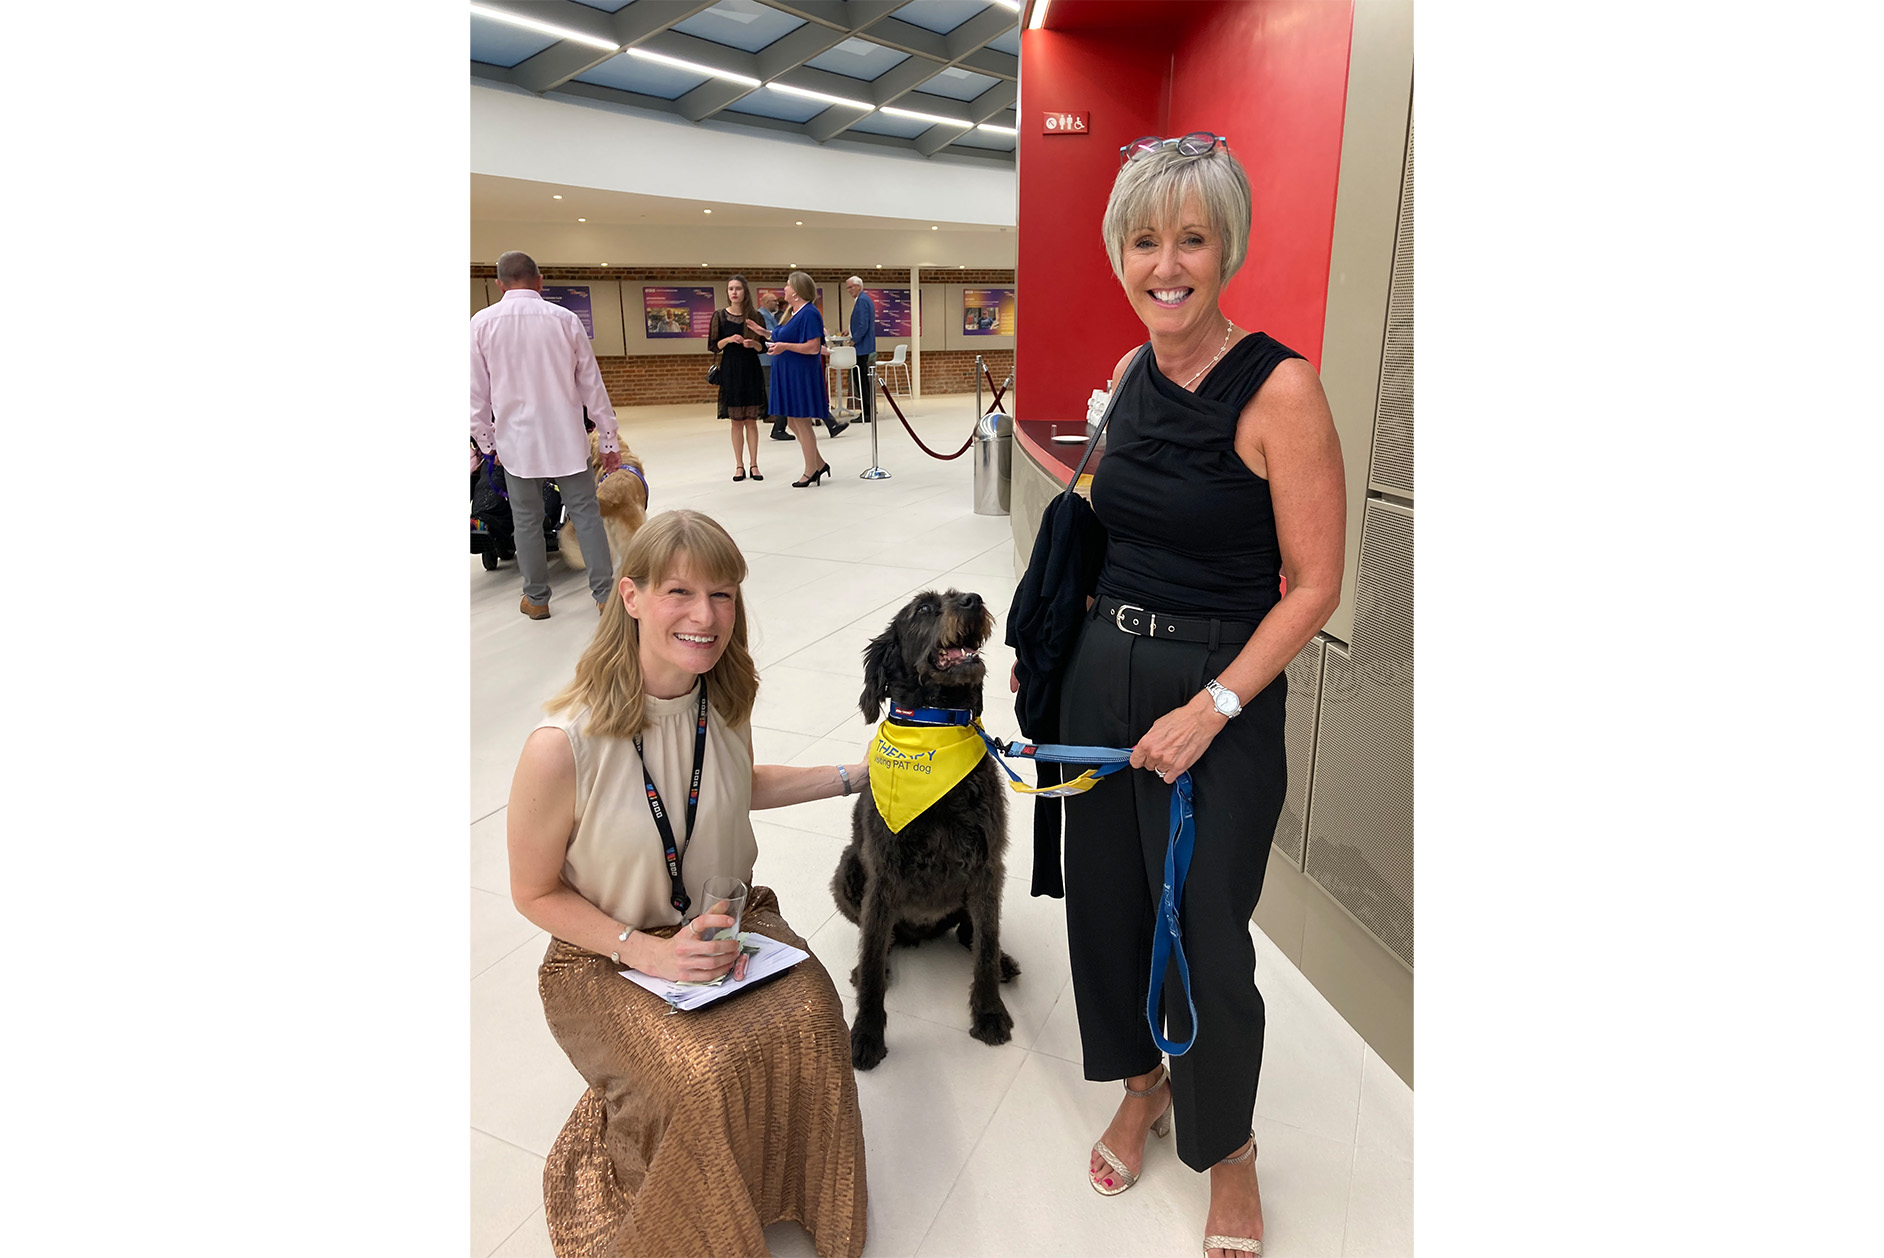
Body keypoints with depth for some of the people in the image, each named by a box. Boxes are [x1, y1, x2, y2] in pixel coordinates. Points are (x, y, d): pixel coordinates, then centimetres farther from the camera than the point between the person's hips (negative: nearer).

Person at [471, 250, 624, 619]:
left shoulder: (482, 323, -1)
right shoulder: (565, 319, -2)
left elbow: (477, 393, 3)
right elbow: (591, 385, 1)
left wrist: (486, 441, 14)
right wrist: (610, 439, 7)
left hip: (516, 440, 0)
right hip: (566, 438, 0)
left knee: (527, 520, 10)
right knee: (586, 513, 5)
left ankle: (536, 598, 20)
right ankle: (605, 594, 6)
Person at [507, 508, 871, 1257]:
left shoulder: (726, 700, -7)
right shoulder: (562, 746, -25)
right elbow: (537, 894, -10)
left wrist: (855, 775, 10)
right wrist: (649, 952, -21)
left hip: (730, 918, 4)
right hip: (608, 955, -4)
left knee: (809, 1019, -22)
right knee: (705, 1073, -27)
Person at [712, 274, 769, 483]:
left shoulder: (754, 316, 4)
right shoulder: (720, 316, 2)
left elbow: (763, 347, 6)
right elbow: (714, 345, 1)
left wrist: (753, 344, -15)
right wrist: (729, 339, -16)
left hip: (751, 370, 1)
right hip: (730, 370, 0)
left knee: (751, 421, 2)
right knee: (736, 421, 2)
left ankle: (754, 465, 8)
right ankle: (739, 465, 8)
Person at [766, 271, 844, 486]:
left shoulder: (809, 313, -16)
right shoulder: (793, 313, 13)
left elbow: (813, 347, -22)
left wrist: (785, 346, -22)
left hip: (801, 375, -10)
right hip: (788, 375, 10)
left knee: (801, 422, -2)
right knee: (792, 422, 12)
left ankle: (810, 471, 8)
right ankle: (819, 464, 20)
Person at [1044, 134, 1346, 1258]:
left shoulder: (1281, 388, -15)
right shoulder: (1130, 376, 5)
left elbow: (1316, 585, -14)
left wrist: (1209, 709, -19)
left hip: (1222, 696, -6)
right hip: (1102, 672, 6)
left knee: (1204, 937, 5)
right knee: (1106, 902, 17)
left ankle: (1228, 1149, 36)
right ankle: (1143, 1088, 45)